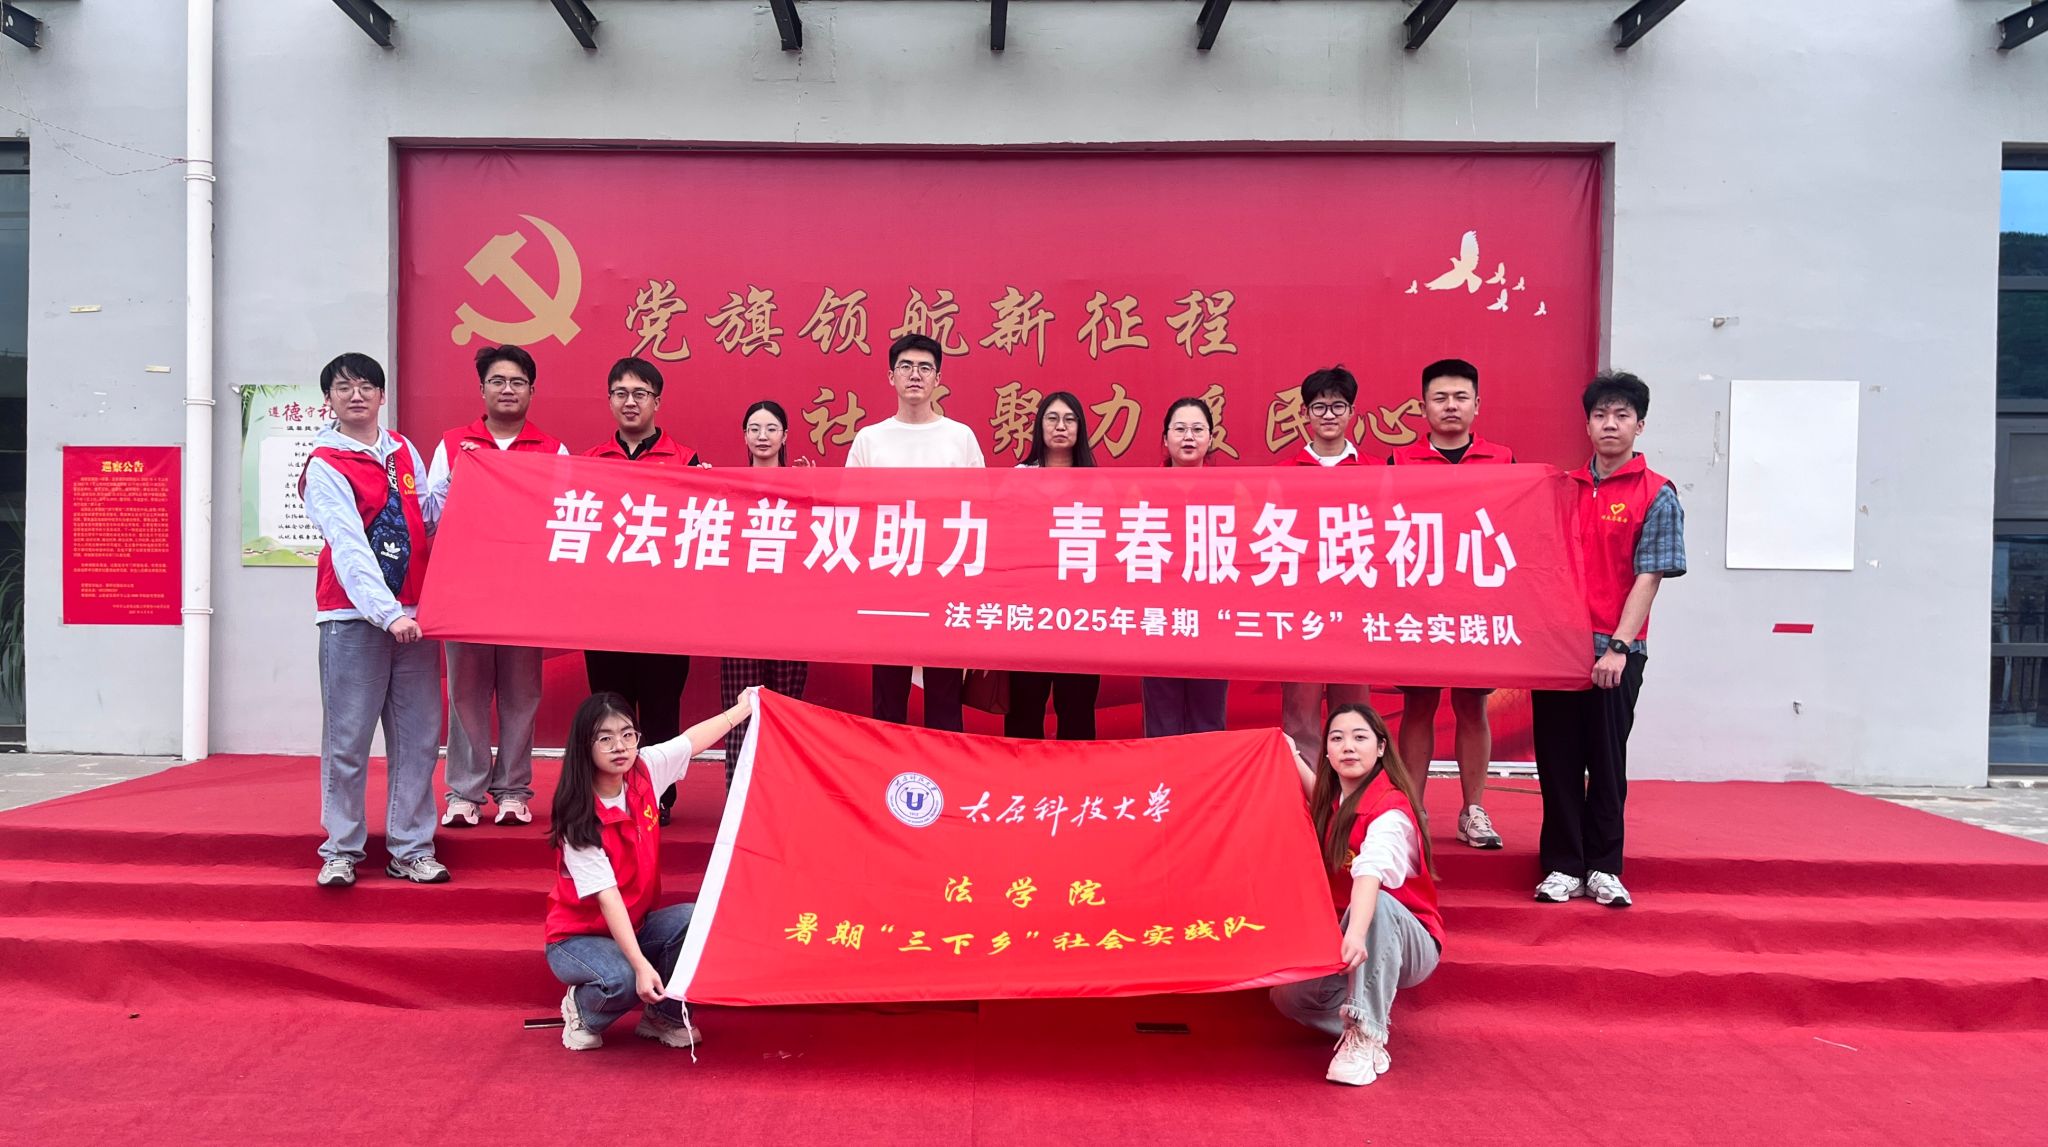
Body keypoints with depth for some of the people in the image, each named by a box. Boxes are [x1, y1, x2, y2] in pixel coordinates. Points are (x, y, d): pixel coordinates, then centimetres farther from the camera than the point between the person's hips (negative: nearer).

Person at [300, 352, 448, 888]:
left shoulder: (404, 451, 13)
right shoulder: (324, 466, -3)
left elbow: (429, 519, 14)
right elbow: (347, 546, -14)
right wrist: (386, 613, -24)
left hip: (413, 613, 4)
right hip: (353, 617, -4)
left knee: (418, 737, 4)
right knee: (347, 739, 0)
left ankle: (411, 849, 12)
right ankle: (341, 850, 11)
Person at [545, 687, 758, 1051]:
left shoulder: (645, 771, -11)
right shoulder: (580, 820, -26)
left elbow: (692, 740, 8)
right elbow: (608, 898, -31)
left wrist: (742, 709, 18)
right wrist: (642, 965, -38)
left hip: (634, 925, 6)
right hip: (578, 937, -5)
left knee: (692, 921, -25)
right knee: (622, 980, -35)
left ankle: (664, 1016, -1)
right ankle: (581, 1012, 2)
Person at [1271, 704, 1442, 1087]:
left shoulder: (1390, 809, -22)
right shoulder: (1338, 801, 1)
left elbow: (1371, 871, -43)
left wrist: (1357, 932, -58)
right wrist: (1292, 756, 22)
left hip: (1407, 945, -7)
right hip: (1344, 935, 7)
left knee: (1376, 904, -39)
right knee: (1287, 995, -16)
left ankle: (1366, 1037, -35)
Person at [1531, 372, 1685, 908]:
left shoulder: (1657, 495, -1)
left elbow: (1648, 577, -7)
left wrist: (1618, 646, -14)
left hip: (1615, 650, -3)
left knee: (1607, 760, 5)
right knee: (1557, 758, 5)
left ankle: (1602, 867, 18)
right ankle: (1563, 866, 15)